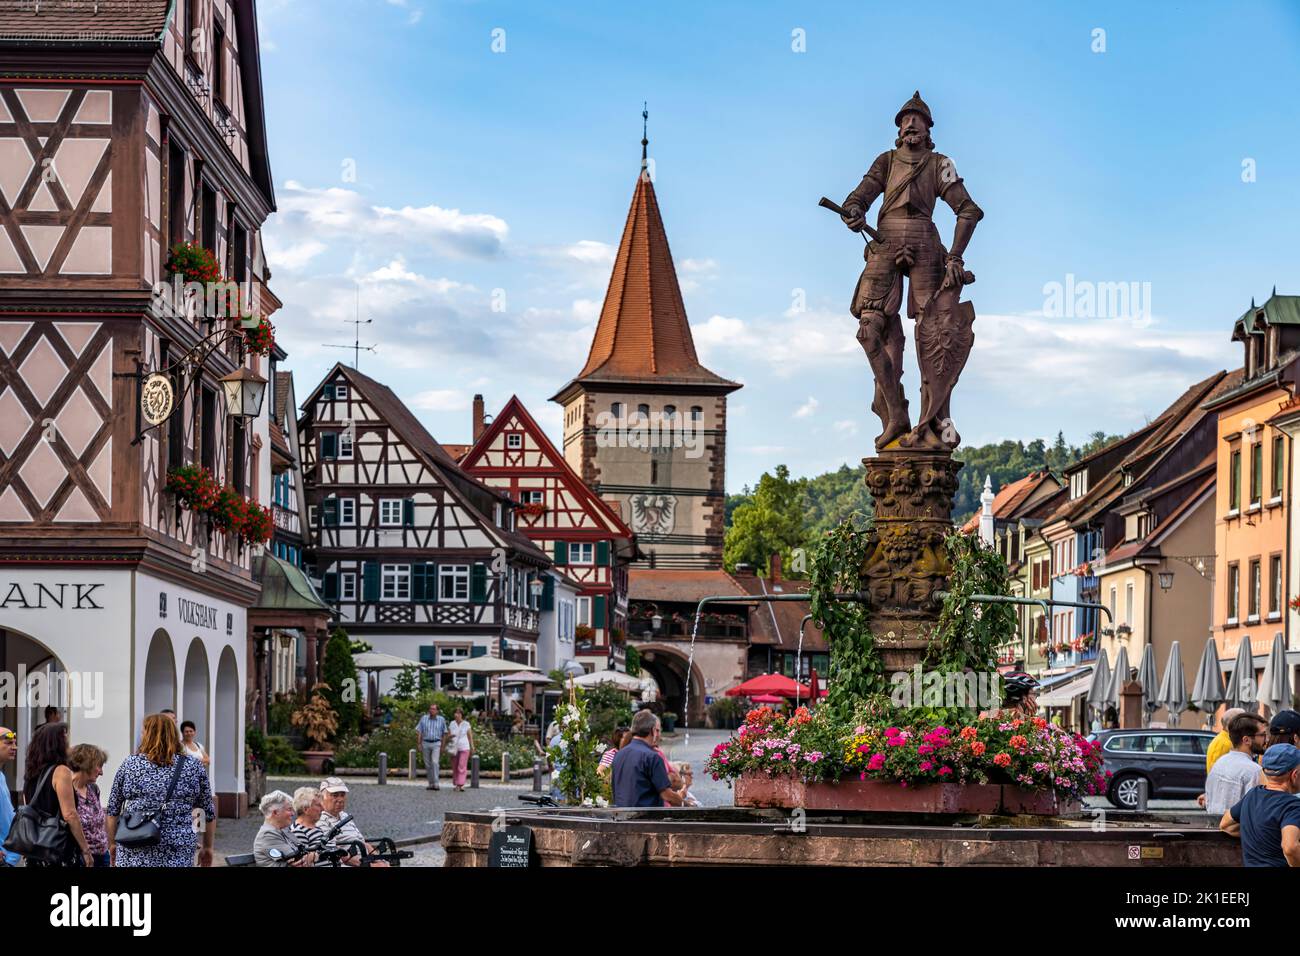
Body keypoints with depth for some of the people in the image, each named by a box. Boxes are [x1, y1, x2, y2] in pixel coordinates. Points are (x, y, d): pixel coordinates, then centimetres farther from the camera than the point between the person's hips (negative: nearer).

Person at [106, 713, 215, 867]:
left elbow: (113, 810, 10)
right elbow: (209, 812, 11)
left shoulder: (129, 765, 6)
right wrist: (207, 848, 22)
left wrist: (112, 844, 21)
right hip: (178, 857, 0)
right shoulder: (194, 767, 6)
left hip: (134, 854, 0)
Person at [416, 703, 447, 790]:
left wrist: (443, 746, 4)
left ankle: (436, 784, -19)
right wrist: (419, 744, -1)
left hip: (436, 744, -3)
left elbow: (444, 733, 7)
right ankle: (431, 784, 16)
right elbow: (419, 731, 6)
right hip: (426, 743, 3)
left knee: (435, 762, -18)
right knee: (428, 765, 6)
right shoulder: (424, 718, 3)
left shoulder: (441, 719, 1)